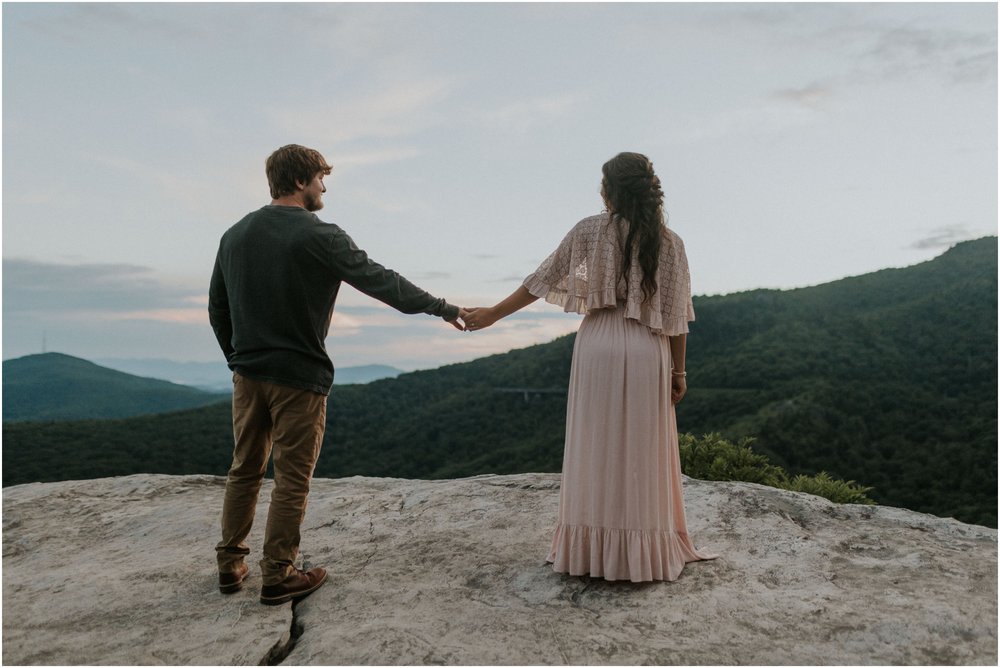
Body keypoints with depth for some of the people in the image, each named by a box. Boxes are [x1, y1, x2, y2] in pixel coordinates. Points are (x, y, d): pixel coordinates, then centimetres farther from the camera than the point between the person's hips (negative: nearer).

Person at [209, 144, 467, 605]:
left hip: (247, 374, 7)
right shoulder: (318, 237, -12)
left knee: (245, 470, 18)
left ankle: (230, 565, 26)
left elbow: (217, 308, 13)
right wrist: (441, 307, -1)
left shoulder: (234, 235, 8)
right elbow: (380, 281, -10)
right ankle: (278, 576, 14)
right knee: (292, 479, 5)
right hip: (299, 376, -6)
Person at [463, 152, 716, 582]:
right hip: (648, 354, 1)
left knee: (595, 451, 7)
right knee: (642, 454, 8)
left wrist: (492, 314, 11)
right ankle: (646, 554, 16)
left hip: (598, 350, -1)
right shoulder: (669, 242, 2)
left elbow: (542, 280, 2)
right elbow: (676, 315, 1)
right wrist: (678, 370, 9)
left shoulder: (590, 231, -1)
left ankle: (590, 551, 14)